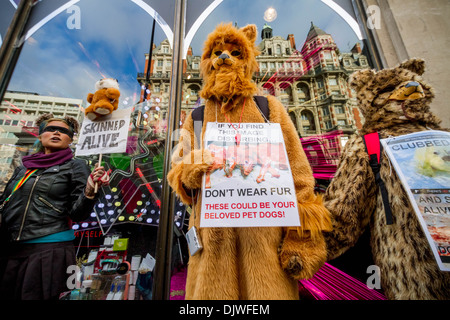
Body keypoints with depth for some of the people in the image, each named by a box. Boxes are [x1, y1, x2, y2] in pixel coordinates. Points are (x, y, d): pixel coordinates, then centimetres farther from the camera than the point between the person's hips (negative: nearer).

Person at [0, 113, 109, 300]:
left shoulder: (75, 166, -2)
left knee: (34, 296, 5)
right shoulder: (23, 168, 12)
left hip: (49, 250, -5)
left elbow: (77, 214, -10)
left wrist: (89, 191, -28)